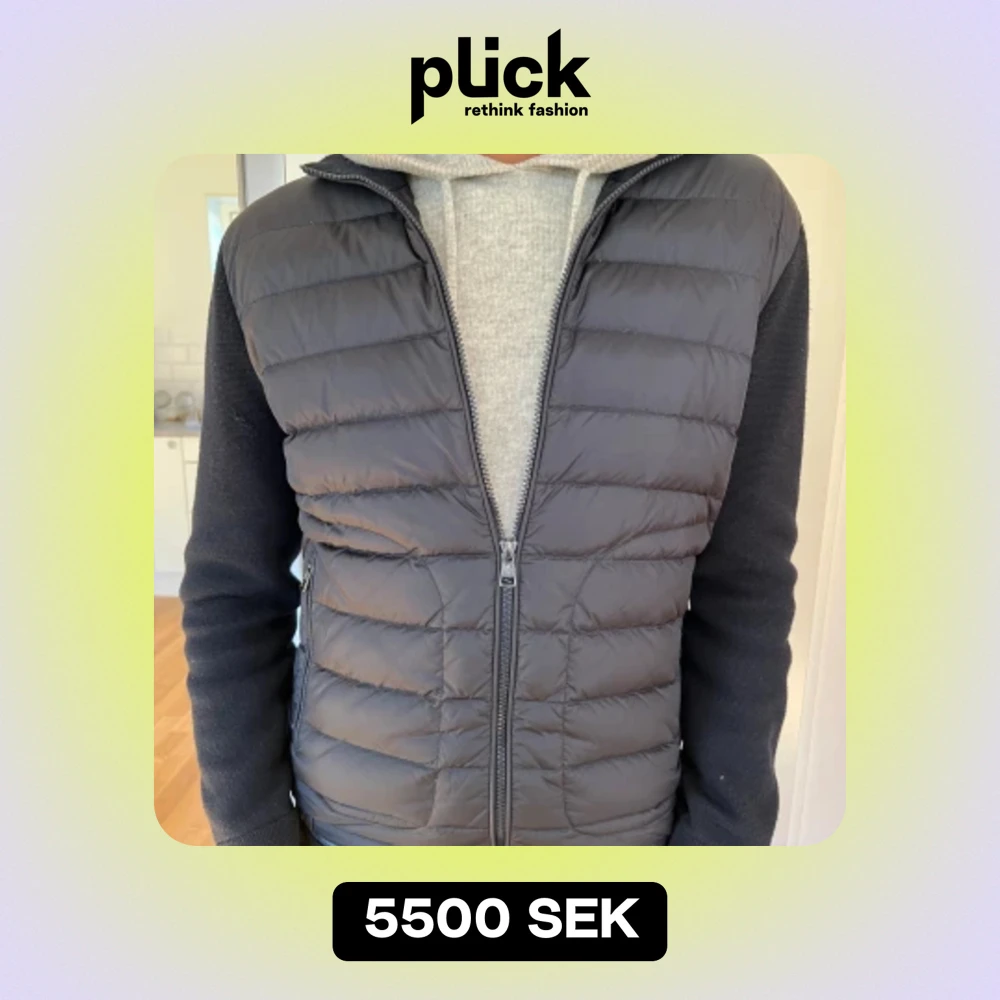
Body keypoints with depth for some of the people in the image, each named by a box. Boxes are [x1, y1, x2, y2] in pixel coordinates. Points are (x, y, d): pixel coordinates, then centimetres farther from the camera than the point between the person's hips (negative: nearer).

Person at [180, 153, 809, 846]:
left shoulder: (743, 220, -13)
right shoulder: (278, 252, -13)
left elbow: (741, 581, -8)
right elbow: (240, 580, -5)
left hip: (598, 809, 1)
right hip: (372, 804, 0)